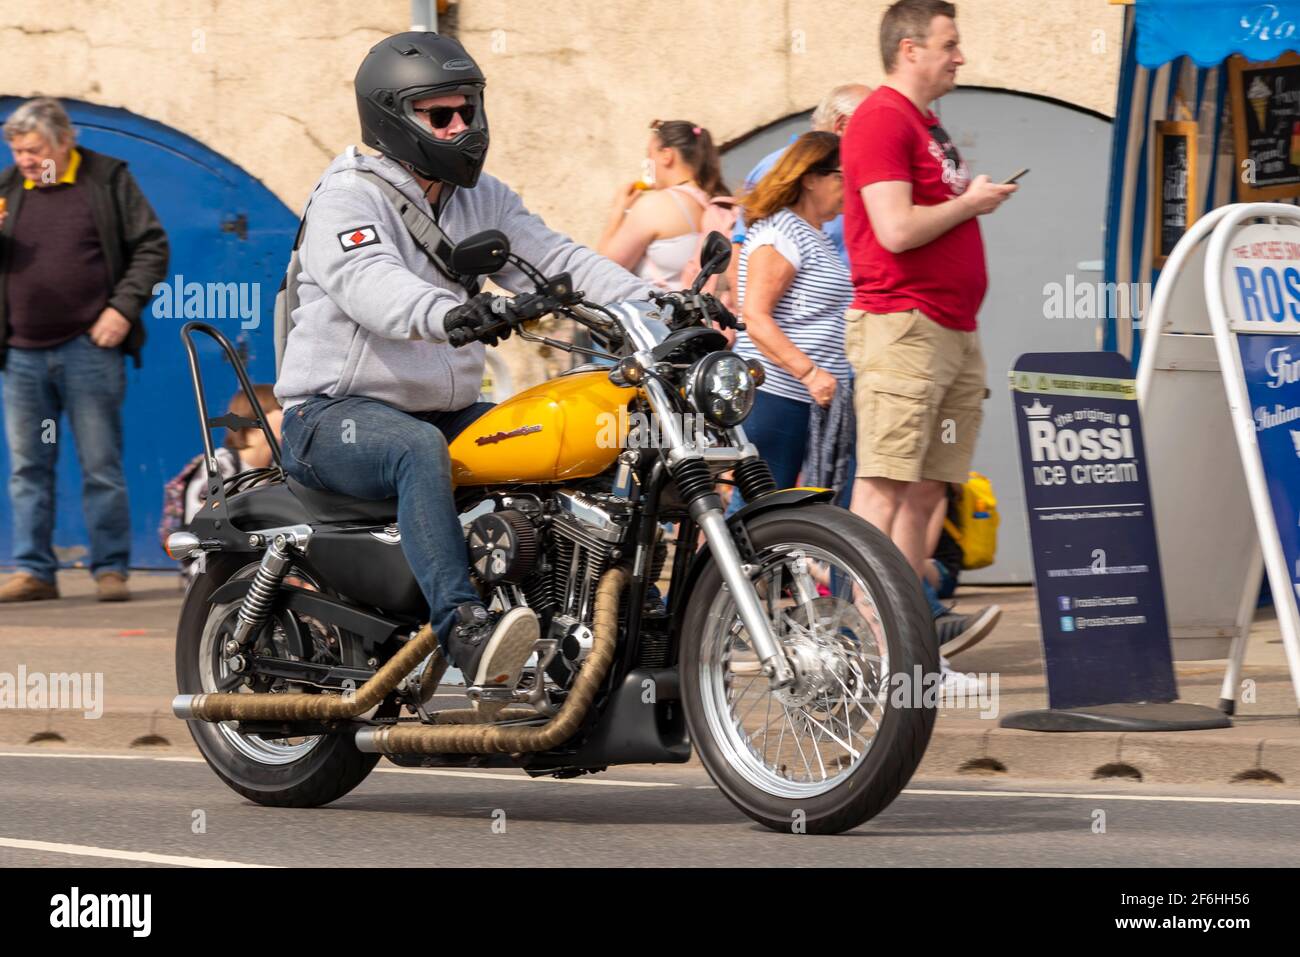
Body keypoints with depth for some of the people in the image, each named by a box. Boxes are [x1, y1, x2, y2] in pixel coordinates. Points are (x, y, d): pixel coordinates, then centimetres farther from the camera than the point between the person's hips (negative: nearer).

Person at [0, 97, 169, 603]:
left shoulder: (107, 179, 2)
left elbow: (151, 247, 2)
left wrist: (123, 308, -9)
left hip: (88, 348, -4)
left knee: (101, 466, -1)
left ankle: (110, 568, 6)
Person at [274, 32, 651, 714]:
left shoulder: (484, 199, 14)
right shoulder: (349, 195, -10)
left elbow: (555, 261, 2)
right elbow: (370, 283, -30)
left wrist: (649, 305, -15)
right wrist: (447, 312, -51)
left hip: (447, 410, 7)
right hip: (333, 414, -7)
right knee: (420, 449, -38)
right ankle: (465, 632, -51)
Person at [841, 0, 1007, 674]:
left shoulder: (927, 126, 22)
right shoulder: (882, 119, -10)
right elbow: (896, 229, -20)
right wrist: (970, 202, -8)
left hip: (952, 331, 10)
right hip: (901, 326, -10)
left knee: (926, 485, 8)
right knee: (885, 483, -11)